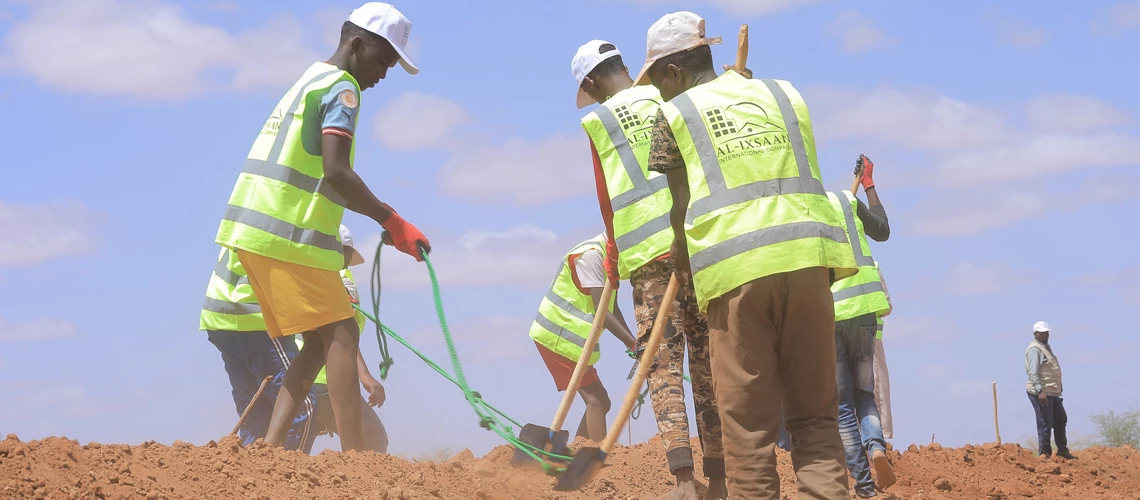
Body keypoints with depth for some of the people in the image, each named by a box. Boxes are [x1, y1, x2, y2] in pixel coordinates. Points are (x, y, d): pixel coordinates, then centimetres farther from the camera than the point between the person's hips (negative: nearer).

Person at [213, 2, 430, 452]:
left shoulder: (308, 82, 23)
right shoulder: (341, 87, -8)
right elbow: (336, 172, -21)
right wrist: (392, 221, -17)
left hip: (252, 228, 9)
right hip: (288, 237, -9)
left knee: (320, 342, 11)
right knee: (341, 335, -8)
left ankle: (270, 448, 1)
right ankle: (354, 458, -15)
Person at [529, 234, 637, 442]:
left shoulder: (606, 255, 12)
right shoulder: (591, 255, -18)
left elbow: (612, 308, 12)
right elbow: (601, 310, -24)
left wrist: (632, 343, 1)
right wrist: (633, 343, -27)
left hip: (566, 336, 10)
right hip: (558, 336, -10)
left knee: (597, 402, 7)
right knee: (596, 401, -15)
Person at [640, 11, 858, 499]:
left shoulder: (675, 114, 10)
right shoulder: (784, 95, 20)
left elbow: (681, 206, 11)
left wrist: (683, 257, 27)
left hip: (735, 272, -3)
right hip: (807, 259, 3)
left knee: (748, 423, 0)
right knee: (815, 416, 6)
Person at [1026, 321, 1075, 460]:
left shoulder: (1046, 347, 19)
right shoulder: (1035, 349, -12)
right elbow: (1033, 373, -21)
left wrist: (1058, 390, 24)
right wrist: (1040, 391, -29)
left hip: (1052, 392, 10)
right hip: (1041, 393, -10)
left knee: (1061, 420, 16)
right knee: (1045, 424, -7)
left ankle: (1062, 451, 25)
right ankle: (1044, 453, -1)